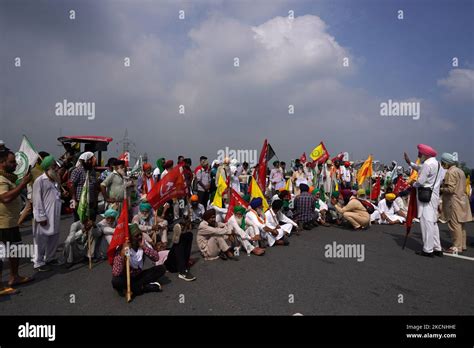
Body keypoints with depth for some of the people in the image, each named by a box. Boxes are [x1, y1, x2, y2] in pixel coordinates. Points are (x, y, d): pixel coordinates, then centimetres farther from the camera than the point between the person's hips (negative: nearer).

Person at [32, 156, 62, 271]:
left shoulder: (56, 180, 11)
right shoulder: (40, 181, -12)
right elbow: (37, 201, -14)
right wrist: (41, 216, -16)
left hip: (55, 216, 8)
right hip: (44, 217, -7)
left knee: (54, 237, 16)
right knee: (41, 240, 3)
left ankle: (50, 258, 32)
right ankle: (38, 263, 15)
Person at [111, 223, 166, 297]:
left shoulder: (142, 245, -8)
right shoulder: (122, 249, -21)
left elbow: (156, 258, -18)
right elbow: (116, 274, -31)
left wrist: (144, 246, -24)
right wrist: (122, 254, -40)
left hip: (139, 276, 4)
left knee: (161, 268, -13)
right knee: (116, 281, -37)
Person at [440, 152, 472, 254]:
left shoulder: (450, 172, -14)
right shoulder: (460, 171, 15)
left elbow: (450, 189, -21)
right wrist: (443, 186, 16)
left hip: (454, 202, -10)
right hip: (462, 200, 10)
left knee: (454, 224, -5)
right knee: (460, 224, 15)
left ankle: (457, 247, -1)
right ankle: (462, 245, 22)